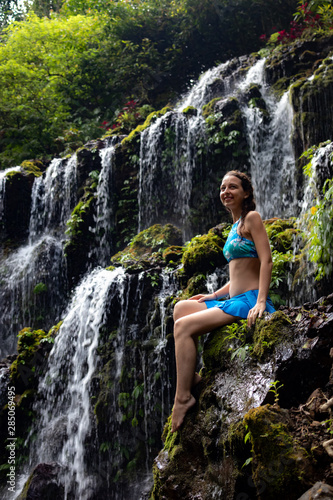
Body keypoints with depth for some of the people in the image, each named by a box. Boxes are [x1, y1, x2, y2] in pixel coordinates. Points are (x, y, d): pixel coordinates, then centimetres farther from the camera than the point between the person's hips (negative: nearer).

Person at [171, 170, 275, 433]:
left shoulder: (252, 218, -5)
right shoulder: (235, 226, 21)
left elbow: (266, 260, -15)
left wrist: (261, 301, -24)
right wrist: (214, 295, 19)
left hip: (249, 300, -10)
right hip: (234, 301, 10)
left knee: (183, 326, -18)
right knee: (182, 307, 7)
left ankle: (183, 397, -12)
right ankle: (191, 376, 2)